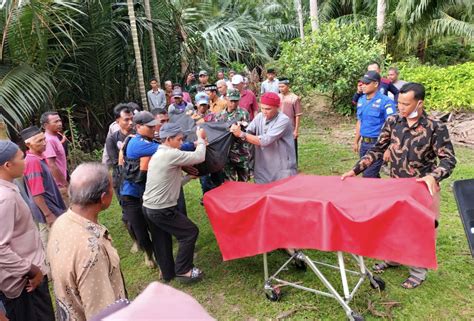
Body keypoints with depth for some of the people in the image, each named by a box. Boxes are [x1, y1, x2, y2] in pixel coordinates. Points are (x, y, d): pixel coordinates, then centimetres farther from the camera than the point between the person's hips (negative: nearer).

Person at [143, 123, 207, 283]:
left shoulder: (157, 155, 13)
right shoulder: (171, 154, -19)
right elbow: (199, 157, -17)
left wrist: (189, 176, 11)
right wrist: (200, 138, -1)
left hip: (149, 207, 10)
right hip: (162, 210, -10)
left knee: (162, 242, 20)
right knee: (190, 232, 2)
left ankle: (168, 273, 33)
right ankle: (183, 270, 10)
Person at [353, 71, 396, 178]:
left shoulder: (385, 102, -13)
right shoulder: (361, 100, 9)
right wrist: (356, 142, 19)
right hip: (364, 143, 7)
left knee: (368, 177, -8)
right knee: (373, 175, 19)